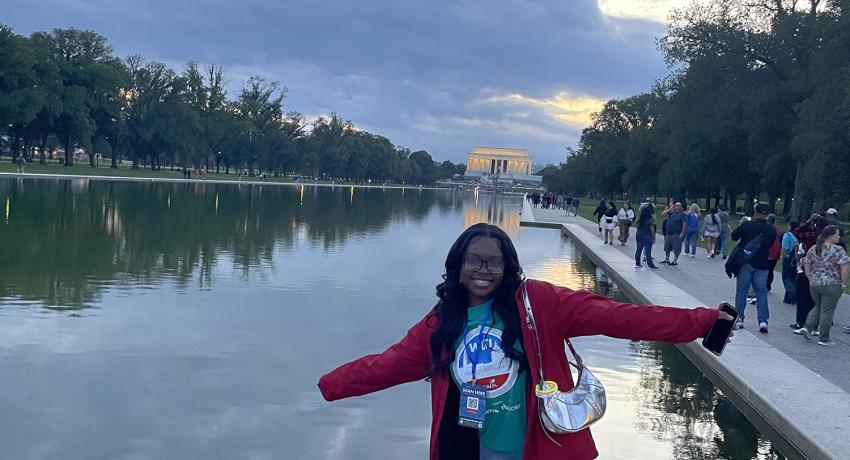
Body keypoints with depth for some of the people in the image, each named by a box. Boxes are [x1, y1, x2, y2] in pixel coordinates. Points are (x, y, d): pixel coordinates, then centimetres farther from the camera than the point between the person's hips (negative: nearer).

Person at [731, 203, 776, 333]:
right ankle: (763, 321, -1)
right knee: (761, 292, 7)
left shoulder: (747, 225, -13)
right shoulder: (771, 229, -4)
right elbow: (770, 244, 10)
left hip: (745, 263, -2)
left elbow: (734, 236, 1)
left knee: (741, 291, 8)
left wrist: (741, 224, 14)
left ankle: (739, 319, 9)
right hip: (762, 265, 2)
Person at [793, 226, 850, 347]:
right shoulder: (838, 250, -10)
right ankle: (824, 339, 7)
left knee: (818, 307, 22)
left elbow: (806, 265, 9)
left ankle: (807, 328, 7)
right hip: (832, 286, -6)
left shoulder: (813, 249, 7)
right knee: (827, 311, 2)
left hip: (815, 284, 6)